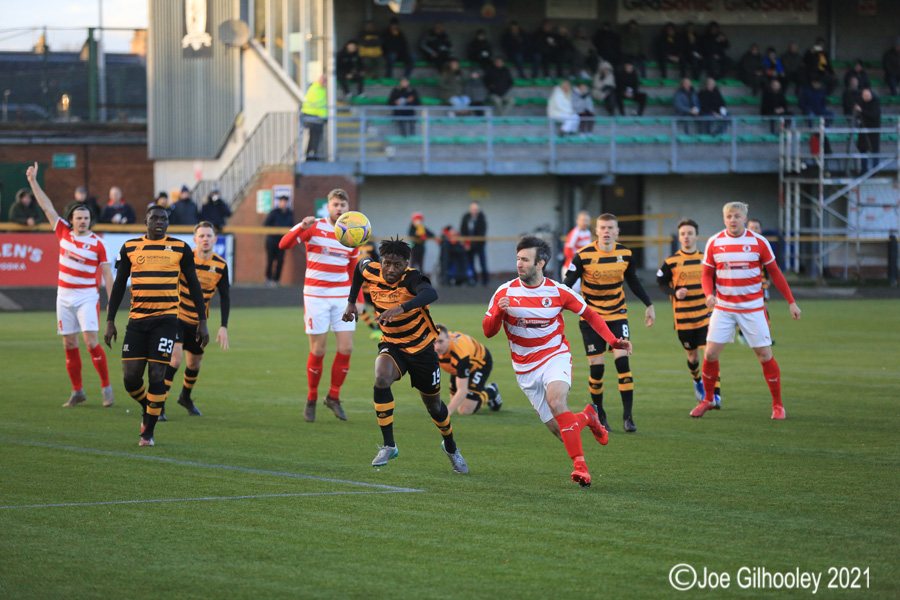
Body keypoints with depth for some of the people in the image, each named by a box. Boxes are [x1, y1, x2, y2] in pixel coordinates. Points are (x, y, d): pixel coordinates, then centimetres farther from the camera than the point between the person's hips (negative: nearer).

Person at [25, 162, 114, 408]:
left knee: (91, 341, -14)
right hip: (64, 296, 4)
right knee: (69, 344, 4)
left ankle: (106, 386, -5)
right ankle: (77, 391, 12)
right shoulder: (64, 233, 4)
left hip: (87, 297, -4)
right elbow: (47, 207, 6)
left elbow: (107, 274, -2)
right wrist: (33, 182, 3)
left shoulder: (97, 243, -5)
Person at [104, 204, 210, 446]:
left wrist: (202, 322, 6)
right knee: (130, 376, -3)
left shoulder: (180, 248, 5)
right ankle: (147, 408, 28)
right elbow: (119, 285, 12)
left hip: (166, 319, -2)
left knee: (156, 375, -8)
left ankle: (149, 432, 2)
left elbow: (194, 285, 9)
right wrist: (110, 321, 7)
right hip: (137, 320, 2)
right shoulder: (129, 247, 8)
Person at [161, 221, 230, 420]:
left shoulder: (221, 265, -5)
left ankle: (185, 397, 44)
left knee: (195, 362, 15)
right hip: (177, 316, -4)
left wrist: (224, 327, -3)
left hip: (198, 321, 4)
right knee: (175, 358, -20)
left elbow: (225, 297, 3)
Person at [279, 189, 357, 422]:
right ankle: (311, 400, 14)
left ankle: (334, 397, 14)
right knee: (317, 350, -3)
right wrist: (302, 228, -35)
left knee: (346, 348, -4)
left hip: (342, 296, 4)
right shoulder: (314, 227, -5)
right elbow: (284, 244, -18)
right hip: (316, 295, -4)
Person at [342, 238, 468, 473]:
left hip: (422, 347, -2)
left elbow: (431, 293, -51)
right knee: (381, 379, -30)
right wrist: (351, 302, 13)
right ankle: (388, 445, -21)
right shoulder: (371, 272, -13)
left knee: (433, 405, 12)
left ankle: (450, 447, 43)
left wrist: (401, 308, -65)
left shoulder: (411, 279, -28)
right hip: (392, 345, 2)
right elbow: (360, 265, 14)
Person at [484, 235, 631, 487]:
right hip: (525, 368, 2)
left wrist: (613, 341, -4)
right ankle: (587, 417, 34)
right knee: (560, 430, -2)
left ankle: (579, 464, -29)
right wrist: (498, 312, -23)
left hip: (555, 357, -2)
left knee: (556, 401, -33)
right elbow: (488, 331, -2)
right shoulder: (505, 293, -4)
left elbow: (589, 315, 7)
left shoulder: (558, 292, -5)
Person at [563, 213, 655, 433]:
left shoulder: (625, 254, -3)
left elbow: (633, 281, 13)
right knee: (597, 366, -5)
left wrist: (649, 305, 15)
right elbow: (568, 284, -7)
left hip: (617, 314, 2)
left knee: (622, 360, -13)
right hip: (591, 316, -2)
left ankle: (628, 415, -9)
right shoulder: (583, 256, -13)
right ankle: (599, 414, 15)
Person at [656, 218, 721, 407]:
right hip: (683, 318, 0)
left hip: (705, 315, 0)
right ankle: (697, 382, 43)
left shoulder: (705, 258, 4)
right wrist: (674, 292, -13)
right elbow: (661, 282, 4)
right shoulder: (671, 261, -3)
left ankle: (716, 395, -13)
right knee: (692, 356, 11)